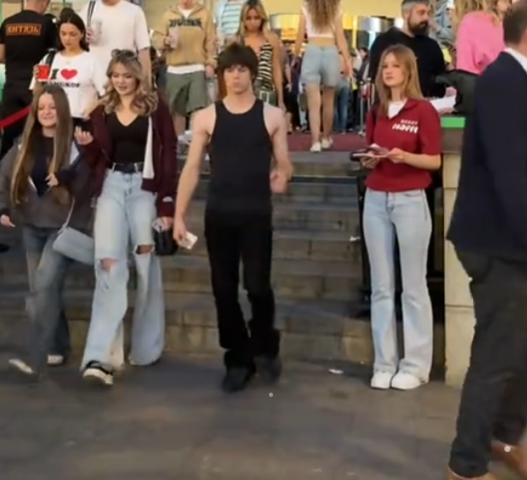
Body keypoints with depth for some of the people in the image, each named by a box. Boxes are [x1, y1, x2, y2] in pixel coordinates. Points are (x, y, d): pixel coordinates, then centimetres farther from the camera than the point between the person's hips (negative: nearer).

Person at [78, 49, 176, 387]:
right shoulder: (102, 112, 12)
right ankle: (100, 356, -14)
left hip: (145, 187, -2)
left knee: (147, 266, 4)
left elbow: (168, 157, -2)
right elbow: (96, 160, 15)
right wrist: (87, 145, -7)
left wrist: (167, 205, -8)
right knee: (109, 264, -9)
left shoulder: (155, 109, 2)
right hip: (112, 186, 2)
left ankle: (146, 348, 18)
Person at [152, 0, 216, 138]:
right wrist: (165, 41, -15)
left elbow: (211, 42, 2)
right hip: (174, 70, 2)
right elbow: (156, 38, 6)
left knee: (198, 108, -11)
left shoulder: (204, 14, 5)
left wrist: (210, 63, -7)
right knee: (177, 110, 10)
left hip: (197, 69, -2)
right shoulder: (168, 14, 9)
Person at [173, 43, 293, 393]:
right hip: (218, 213, 2)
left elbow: (284, 166, 7)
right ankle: (239, 360, 19)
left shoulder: (272, 116, 4)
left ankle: (265, 348, 22)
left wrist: (282, 176, -17)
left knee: (257, 285, -6)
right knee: (224, 288, 4)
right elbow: (192, 169, 6)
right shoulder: (207, 117, 5)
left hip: (257, 212, -2)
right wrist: (179, 214, 1)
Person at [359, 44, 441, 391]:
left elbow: (435, 161, -7)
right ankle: (384, 364, 13)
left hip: (410, 201, -5)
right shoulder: (375, 112, 12)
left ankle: (415, 365, 7)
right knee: (381, 286, 7)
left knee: (414, 287, 0)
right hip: (376, 200, 5)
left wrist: (404, 156, -23)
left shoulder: (424, 110, -4)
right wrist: (371, 158, -5)